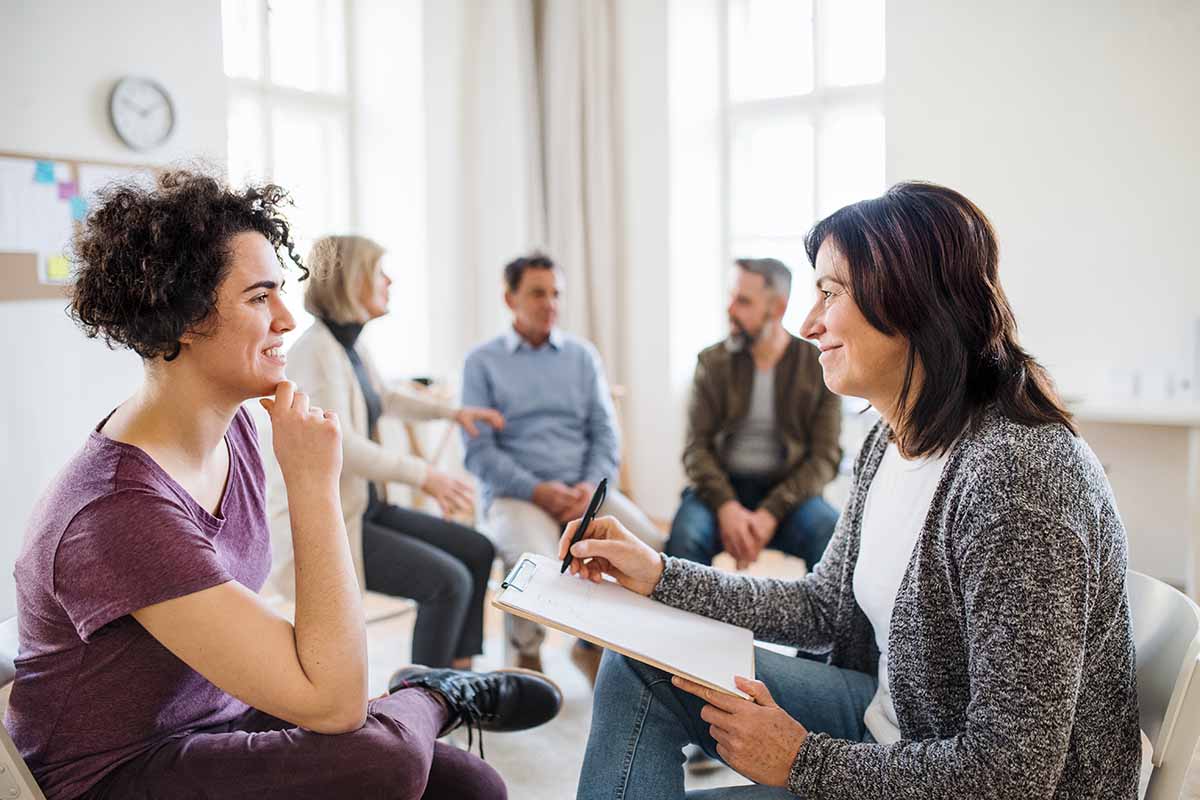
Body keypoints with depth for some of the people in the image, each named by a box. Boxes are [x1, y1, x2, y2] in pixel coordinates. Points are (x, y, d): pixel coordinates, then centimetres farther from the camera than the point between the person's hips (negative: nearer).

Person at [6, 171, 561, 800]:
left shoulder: (232, 428, -2)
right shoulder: (121, 508, -28)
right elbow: (333, 704, -30)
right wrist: (313, 485, -28)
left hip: (220, 718, 7)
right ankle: (436, 697, -1)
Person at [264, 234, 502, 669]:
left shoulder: (351, 346, 9)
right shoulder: (315, 349, -19)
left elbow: (382, 399, 29)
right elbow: (340, 446, -28)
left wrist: (453, 412, 26)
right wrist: (423, 475, -26)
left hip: (362, 507, 10)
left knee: (477, 550, 6)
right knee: (448, 581, -21)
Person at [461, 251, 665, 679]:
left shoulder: (582, 355, 15)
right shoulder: (482, 362, 5)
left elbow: (605, 433, 10)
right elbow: (480, 450, -2)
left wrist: (592, 485, -10)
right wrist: (537, 490, -16)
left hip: (583, 490, 3)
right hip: (515, 494, -3)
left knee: (648, 544, -24)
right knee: (533, 559, -35)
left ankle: (593, 644, 2)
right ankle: (526, 655, -2)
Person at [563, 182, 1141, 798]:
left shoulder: (1011, 476, -30)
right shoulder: (893, 439, -1)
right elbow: (826, 606, 8)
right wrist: (660, 576, 1)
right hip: (894, 723, 8)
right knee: (641, 661, 3)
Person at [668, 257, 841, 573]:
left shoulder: (820, 367, 1)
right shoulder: (713, 361, 5)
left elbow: (825, 456, -4)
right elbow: (697, 446, -1)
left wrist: (770, 513, -18)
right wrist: (726, 506, -20)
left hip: (788, 490, 0)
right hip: (721, 488, 1)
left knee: (834, 534, -32)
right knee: (685, 534, -32)